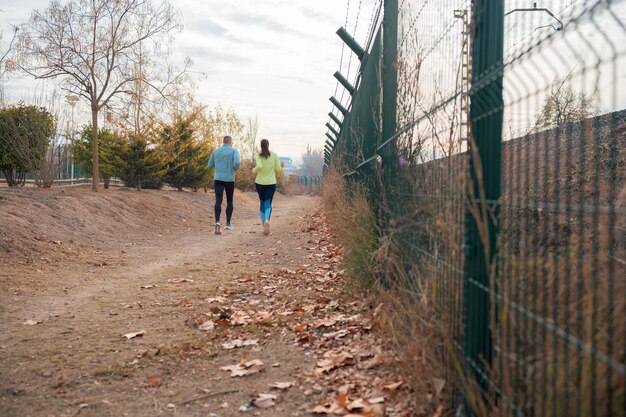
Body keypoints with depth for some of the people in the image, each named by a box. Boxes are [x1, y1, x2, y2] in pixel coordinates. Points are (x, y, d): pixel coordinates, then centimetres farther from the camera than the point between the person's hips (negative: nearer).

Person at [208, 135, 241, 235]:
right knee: (229, 201, 15)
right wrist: (235, 169, 3)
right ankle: (228, 223, 16)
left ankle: (217, 222, -27)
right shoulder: (234, 151, -2)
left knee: (218, 201, -7)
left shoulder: (216, 151, 9)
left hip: (218, 179, 2)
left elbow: (210, 165, 15)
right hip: (229, 179, -1)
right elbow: (237, 163, -19)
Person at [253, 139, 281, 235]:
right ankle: (267, 220, -31)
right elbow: (278, 169, -2)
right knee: (268, 204, -2)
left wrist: (254, 170, -2)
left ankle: (264, 223, 17)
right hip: (271, 183, 0)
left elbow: (259, 166, -23)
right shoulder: (274, 155, -1)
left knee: (262, 203, 17)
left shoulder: (257, 156, -6)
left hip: (260, 182, 0)